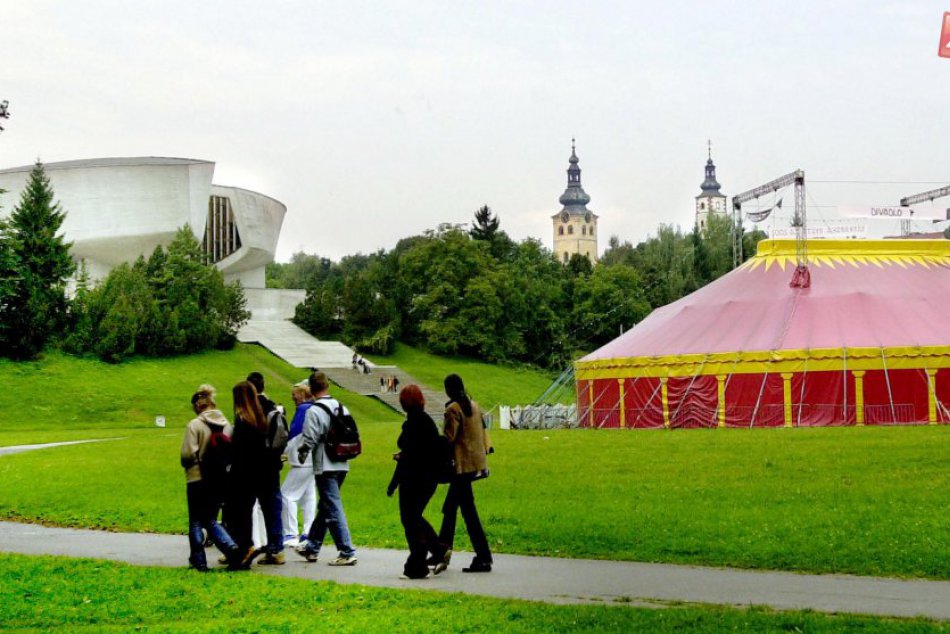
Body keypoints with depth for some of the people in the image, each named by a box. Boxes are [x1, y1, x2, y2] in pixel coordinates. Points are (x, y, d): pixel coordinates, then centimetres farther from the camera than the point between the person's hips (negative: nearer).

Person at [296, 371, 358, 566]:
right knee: (324, 507, 19)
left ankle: (347, 552, -10)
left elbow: (309, 440, -14)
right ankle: (312, 547, 30)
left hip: (324, 467, -8)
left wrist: (302, 453, 5)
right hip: (341, 465, 8)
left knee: (333, 510, -6)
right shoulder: (341, 408, 8)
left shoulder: (314, 411, -13)